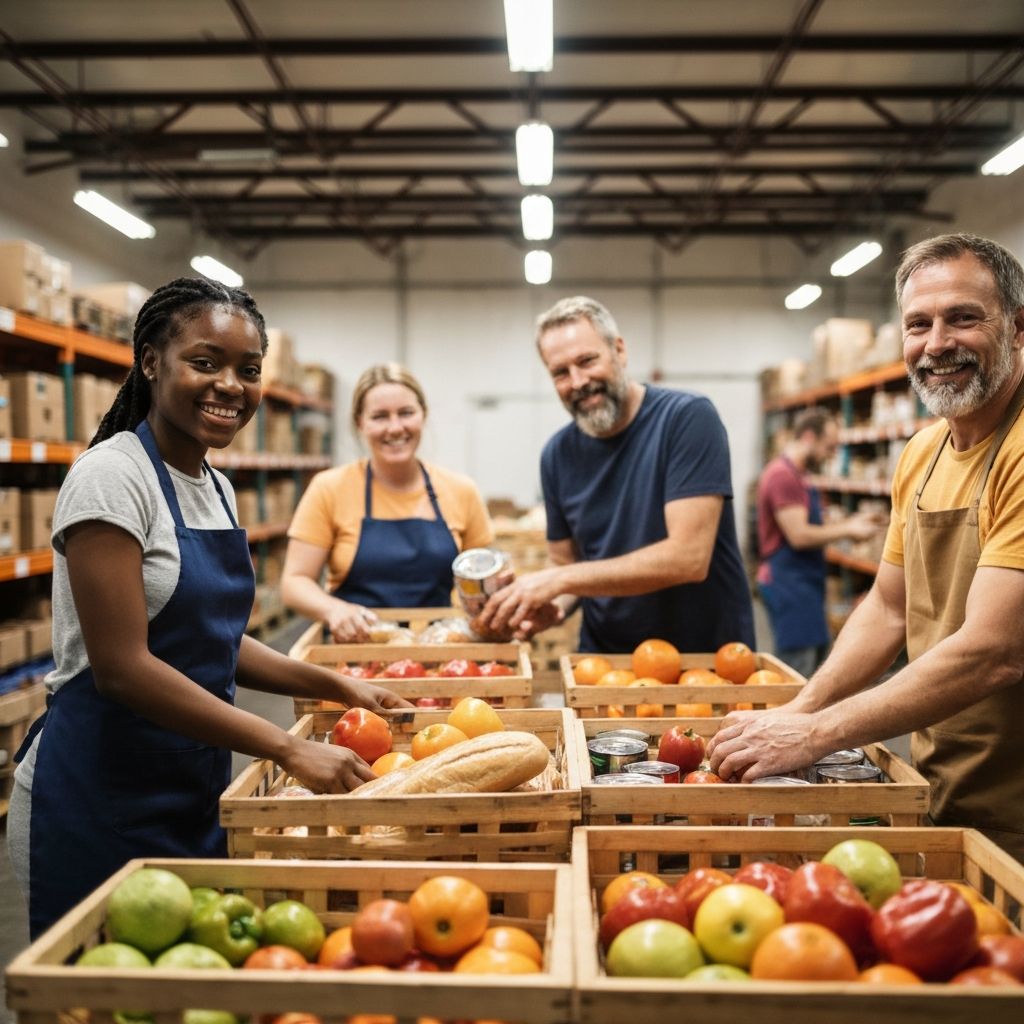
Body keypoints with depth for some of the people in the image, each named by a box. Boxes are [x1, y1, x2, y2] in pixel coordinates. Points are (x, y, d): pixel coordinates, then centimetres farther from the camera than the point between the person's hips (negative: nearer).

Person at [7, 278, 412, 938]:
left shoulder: (217, 488, 8)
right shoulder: (112, 475, -16)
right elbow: (122, 666, -23)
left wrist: (336, 686, 2)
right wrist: (288, 748, -24)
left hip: (195, 797, 8)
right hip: (101, 805, -7)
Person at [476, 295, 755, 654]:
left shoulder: (688, 418, -12)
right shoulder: (558, 454, 2)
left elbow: (688, 558, -19)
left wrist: (560, 580, -20)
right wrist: (552, 607, -11)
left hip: (707, 655, -3)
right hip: (605, 660, 3)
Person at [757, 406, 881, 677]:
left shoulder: (794, 475, 16)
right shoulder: (783, 475, -17)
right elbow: (799, 536, -22)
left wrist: (849, 523, 9)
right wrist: (848, 530, -11)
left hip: (803, 583, 11)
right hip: (789, 583, -11)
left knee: (818, 653, 15)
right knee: (797, 677, -8)